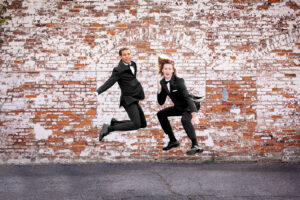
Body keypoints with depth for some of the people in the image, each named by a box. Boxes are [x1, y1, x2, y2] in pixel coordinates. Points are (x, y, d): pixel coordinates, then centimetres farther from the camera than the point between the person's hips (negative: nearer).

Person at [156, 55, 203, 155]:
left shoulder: (178, 81, -24)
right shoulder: (162, 83, -5)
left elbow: (187, 97, -33)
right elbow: (161, 102, -1)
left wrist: (194, 114, -45)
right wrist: (159, 90, -20)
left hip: (189, 106, -8)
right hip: (179, 107, 8)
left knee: (185, 119, -36)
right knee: (161, 114, 13)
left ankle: (195, 146, -41)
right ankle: (173, 141, 19)